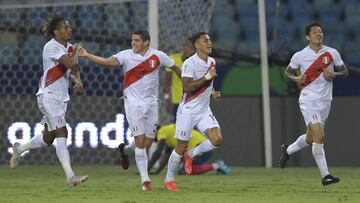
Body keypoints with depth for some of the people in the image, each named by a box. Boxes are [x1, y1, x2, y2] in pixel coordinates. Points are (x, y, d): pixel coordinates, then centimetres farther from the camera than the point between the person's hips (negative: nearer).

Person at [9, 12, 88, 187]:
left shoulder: (69, 47, 10)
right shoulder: (51, 47, -15)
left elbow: (74, 70, 12)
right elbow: (70, 63, -25)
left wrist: (78, 81, -10)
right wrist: (76, 51, -6)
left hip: (61, 98, 9)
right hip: (48, 96, -9)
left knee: (48, 138, 15)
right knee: (62, 133, -17)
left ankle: (19, 149, 40)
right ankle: (70, 176, -23)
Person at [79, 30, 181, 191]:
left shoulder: (158, 56, -2)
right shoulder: (126, 55, -7)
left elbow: (176, 69, 12)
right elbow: (108, 62, -22)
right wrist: (86, 55, -35)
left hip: (151, 102, 3)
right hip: (133, 102, -3)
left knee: (148, 142, 6)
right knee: (140, 140, -10)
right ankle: (145, 180, -5)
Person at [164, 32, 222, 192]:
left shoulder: (212, 62, 9)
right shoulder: (189, 63, -16)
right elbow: (187, 87, -27)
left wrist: (212, 93, 9)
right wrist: (206, 78, -29)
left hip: (204, 111, 6)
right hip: (188, 111, -6)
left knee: (217, 139, -16)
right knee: (180, 148, 0)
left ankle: (191, 155, 11)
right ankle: (169, 180, 20)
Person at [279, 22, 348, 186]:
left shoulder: (332, 53, 2)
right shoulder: (299, 56, -4)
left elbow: (344, 72, 10)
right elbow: (288, 72, 11)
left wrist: (333, 74, -11)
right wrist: (296, 79, -11)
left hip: (325, 100, 4)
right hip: (308, 100, -4)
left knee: (310, 138, 15)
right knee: (319, 136, -17)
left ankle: (287, 150, 44)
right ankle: (325, 175, -14)